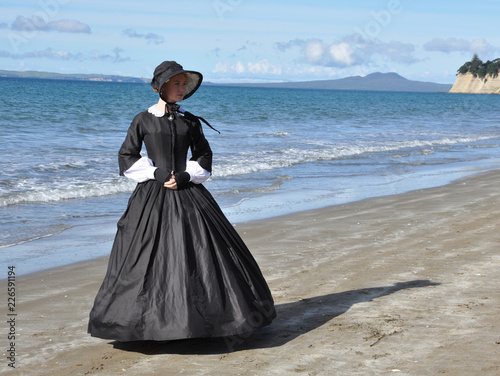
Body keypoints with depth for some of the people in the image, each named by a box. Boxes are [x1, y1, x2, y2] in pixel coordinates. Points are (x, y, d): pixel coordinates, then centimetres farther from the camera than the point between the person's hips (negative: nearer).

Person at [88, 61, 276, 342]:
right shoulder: (143, 120, 2)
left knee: (200, 253, -2)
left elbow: (204, 157, 13)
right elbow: (127, 158, 3)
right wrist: (156, 174, -10)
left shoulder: (190, 121, 8)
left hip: (188, 194, 2)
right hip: (152, 196, -2)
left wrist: (186, 176, -5)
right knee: (150, 257, -4)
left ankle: (201, 316, 9)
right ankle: (151, 319, 7)